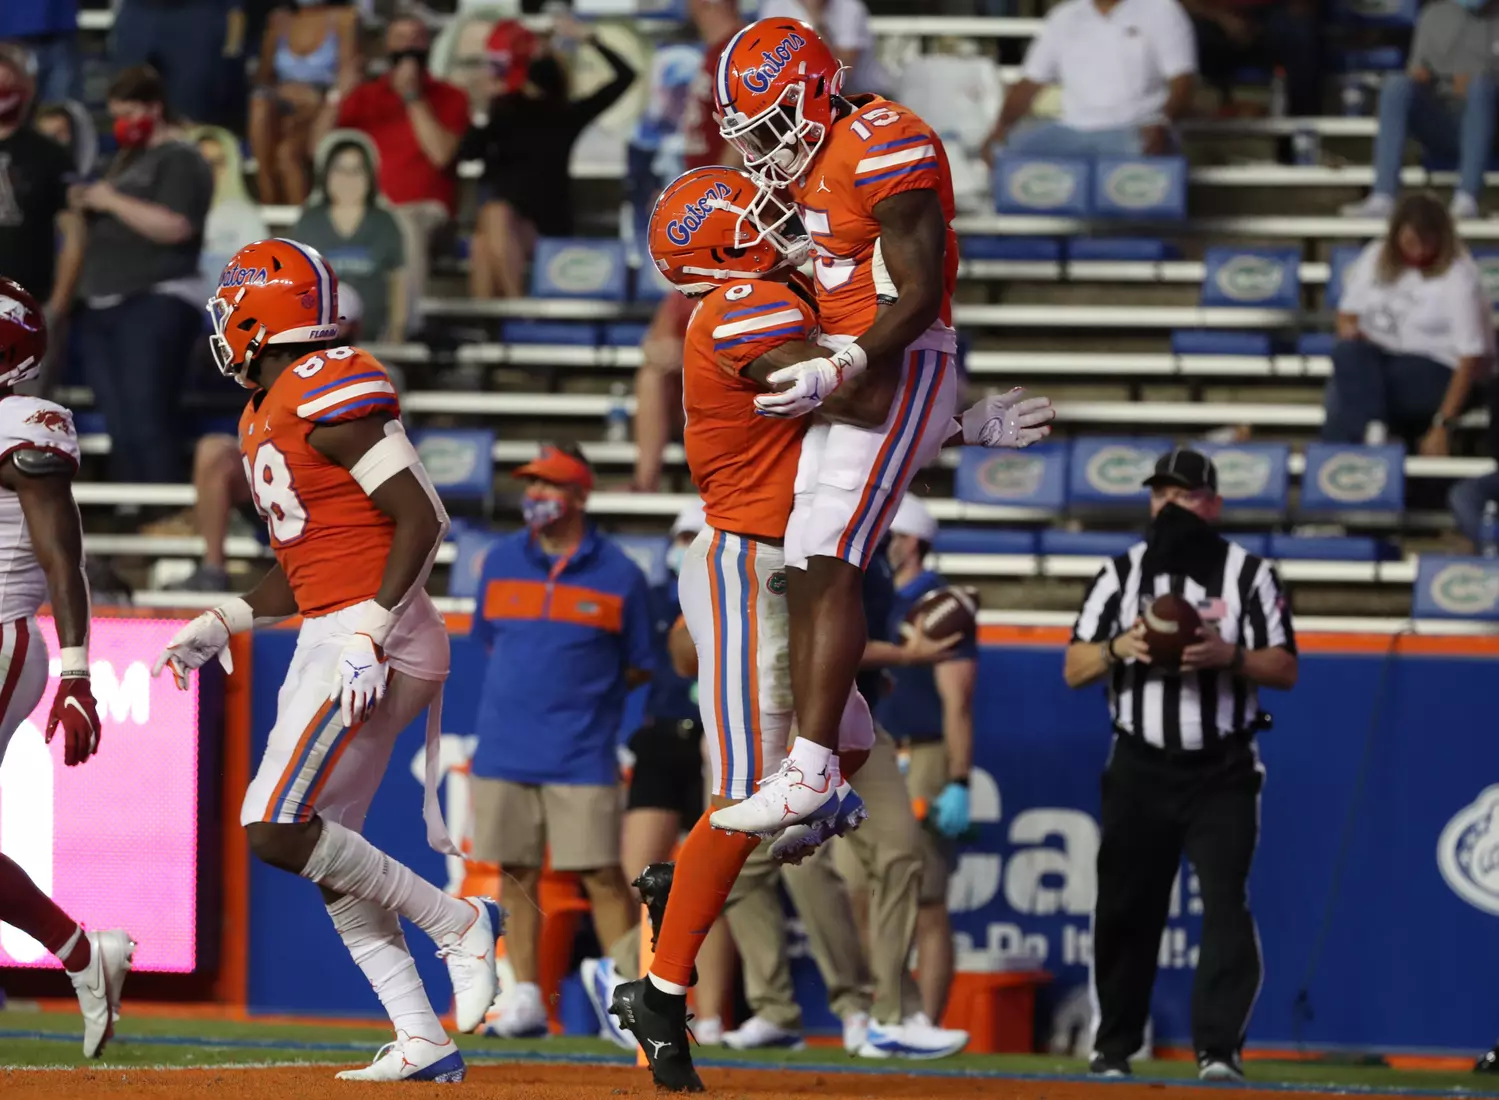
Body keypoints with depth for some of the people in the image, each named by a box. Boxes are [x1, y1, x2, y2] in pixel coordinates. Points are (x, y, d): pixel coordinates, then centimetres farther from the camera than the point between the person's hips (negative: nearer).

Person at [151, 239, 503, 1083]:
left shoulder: (330, 392, -13)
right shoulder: (266, 416, 17)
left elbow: (422, 520, -19)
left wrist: (370, 635, -25)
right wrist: (224, 622, 16)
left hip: (377, 643, -10)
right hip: (327, 641, 10)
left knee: (277, 831, -17)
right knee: (328, 855, 6)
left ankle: (458, 922, -7)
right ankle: (424, 1043, 5)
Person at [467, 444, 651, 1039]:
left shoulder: (617, 574, 0)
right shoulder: (501, 561, 9)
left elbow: (639, 667, 6)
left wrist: (589, 691, -5)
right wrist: (524, 686, 7)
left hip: (582, 755, -4)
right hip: (505, 745, 4)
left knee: (602, 875, -7)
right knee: (517, 872, 5)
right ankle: (524, 996, 12)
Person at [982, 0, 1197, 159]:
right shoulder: (1064, 18, 15)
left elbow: (1183, 83, -3)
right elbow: (1029, 84, 15)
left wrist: (1161, 124, -24)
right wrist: (1002, 125, -5)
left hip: (1134, 131, -4)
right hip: (1072, 132, 4)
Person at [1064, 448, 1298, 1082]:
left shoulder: (1249, 574, 2)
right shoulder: (1121, 574, 8)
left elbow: (1285, 671, -2)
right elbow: (1074, 671, 4)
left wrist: (1231, 655, -20)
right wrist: (1119, 648, -17)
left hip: (1222, 773, -2)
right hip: (1139, 770, 2)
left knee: (1225, 903, -12)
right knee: (1125, 909, 4)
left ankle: (1219, 1049, -15)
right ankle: (1113, 1049, 15)